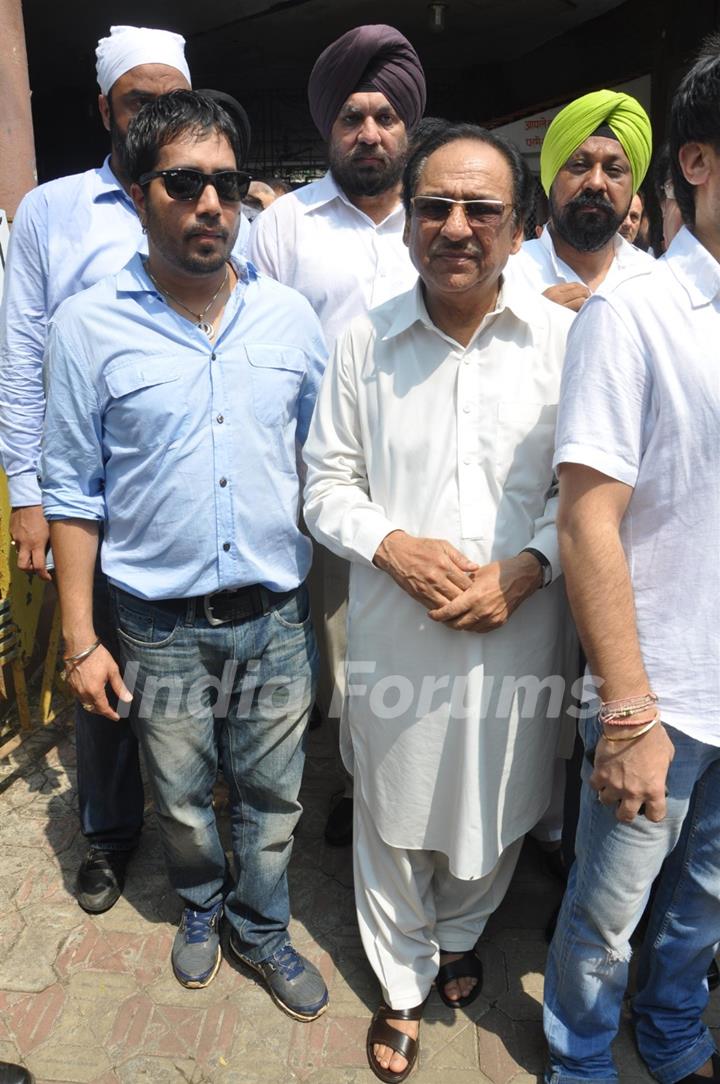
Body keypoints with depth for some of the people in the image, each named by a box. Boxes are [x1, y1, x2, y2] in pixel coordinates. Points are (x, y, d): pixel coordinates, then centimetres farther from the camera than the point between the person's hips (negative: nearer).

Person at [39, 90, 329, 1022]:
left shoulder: (291, 317, 0)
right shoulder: (89, 326, -6)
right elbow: (73, 492, -3)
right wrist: (79, 639, -4)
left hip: (276, 616, 2)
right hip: (161, 626, -1)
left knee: (271, 794, 16)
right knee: (181, 799, 18)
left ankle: (260, 927, 43)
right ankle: (200, 908, 49)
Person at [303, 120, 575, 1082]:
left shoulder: (564, 340, -4)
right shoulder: (364, 342, -2)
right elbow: (328, 484, 2)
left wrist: (526, 568, -16)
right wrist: (395, 545, -15)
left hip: (517, 633, 1)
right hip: (393, 632, 0)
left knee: (495, 808, 20)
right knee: (393, 816, 16)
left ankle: (459, 933, 54)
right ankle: (402, 983, 44)